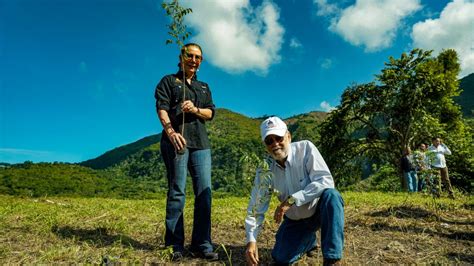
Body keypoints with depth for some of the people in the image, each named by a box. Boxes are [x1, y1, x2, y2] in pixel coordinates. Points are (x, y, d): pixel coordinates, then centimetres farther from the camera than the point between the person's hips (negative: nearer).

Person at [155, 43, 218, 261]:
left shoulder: (204, 87, 26)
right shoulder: (168, 81, 11)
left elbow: (210, 113, 12)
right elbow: (161, 108, -5)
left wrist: (195, 109, -10)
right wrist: (171, 132, -24)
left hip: (201, 143, 5)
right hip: (176, 140, -4)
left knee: (204, 192, -1)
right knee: (177, 192, -5)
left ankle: (202, 245, 6)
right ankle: (175, 245, 4)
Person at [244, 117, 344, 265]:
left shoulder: (305, 148, -22)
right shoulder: (265, 170, -14)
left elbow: (325, 181, -31)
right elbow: (256, 207, -11)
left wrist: (291, 200, -37)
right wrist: (251, 240, -22)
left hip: (319, 210, -3)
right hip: (295, 220, 4)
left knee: (331, 195, -35)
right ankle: (309, 240, 27)